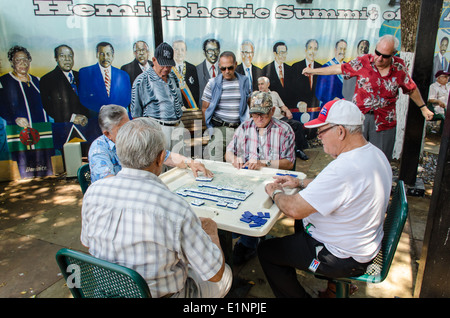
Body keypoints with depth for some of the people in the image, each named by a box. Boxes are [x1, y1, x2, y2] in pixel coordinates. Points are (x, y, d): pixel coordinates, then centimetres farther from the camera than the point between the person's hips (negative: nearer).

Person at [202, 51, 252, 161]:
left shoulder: (245, 82, 8)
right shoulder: (213, 83, 2)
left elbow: (249, 105, 17)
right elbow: (205, 108, 6)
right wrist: (210, 128, -2)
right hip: (219, 129, -2)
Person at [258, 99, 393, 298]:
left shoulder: (345, 168, -35)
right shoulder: (374, 153, -2)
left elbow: (294, 209, -31)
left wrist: (275, 193, -11)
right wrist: (299, 182, 8)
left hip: (344, 258, -10)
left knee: (265, 251, 1)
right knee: (302, 222, 32)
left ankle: (296, 295, 20)